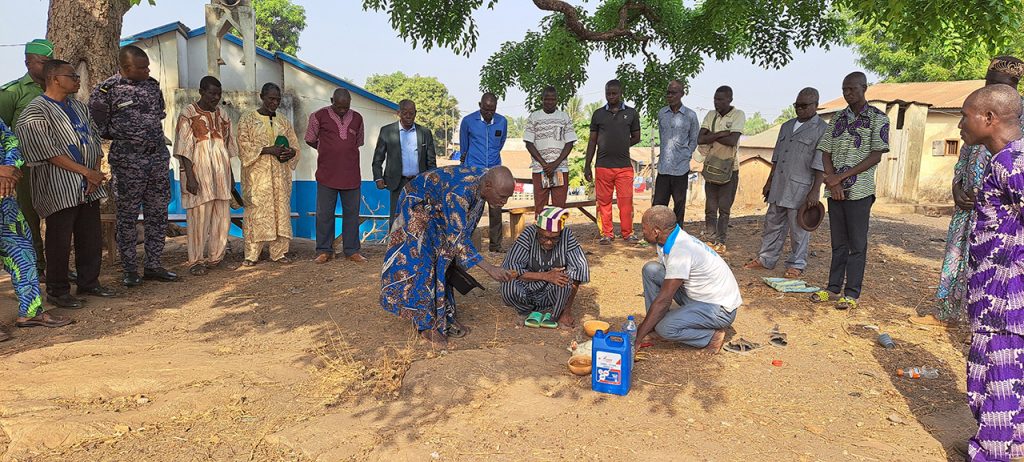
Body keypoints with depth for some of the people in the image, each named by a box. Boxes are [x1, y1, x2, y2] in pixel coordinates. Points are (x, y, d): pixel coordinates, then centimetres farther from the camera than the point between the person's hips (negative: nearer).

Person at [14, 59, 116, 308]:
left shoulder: (79, 107, 15)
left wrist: (95, 173, -3)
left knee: (91, 237, 11)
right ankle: (57, 291, 12)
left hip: (88, 186, 7)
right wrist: (86, 172, -16)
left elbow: (95, 140, 12)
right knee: (60, 241, 0)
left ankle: (89, 282, 24)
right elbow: (49, 152, -16)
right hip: (59, 189, -7)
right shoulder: (35, 112, -9)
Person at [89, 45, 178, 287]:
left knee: (158, 214, 8)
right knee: (127, 216, 2)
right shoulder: (106, 90, -8)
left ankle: (153, 265, 18)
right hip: (128, 161, -5)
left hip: (159, 157, 5)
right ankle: (130, 270, 11)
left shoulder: (152, 85, 9)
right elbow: (98, 126, -4)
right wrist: (125, 136, 1)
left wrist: (155, 137, 11)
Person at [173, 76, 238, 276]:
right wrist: (190, 176, -16)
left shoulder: (222, 115, 13)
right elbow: (184, 148, -8)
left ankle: (215, 257, 18)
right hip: (199, 170, -5)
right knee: (199, 216, -3)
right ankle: (196, 261, 6)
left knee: (222, 215, 6)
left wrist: (230, 175, 16)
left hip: (221, 169, 5)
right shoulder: (188, 113, -3)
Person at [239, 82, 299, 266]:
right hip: (256, 174, -4)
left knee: (280, 209, 2)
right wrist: (270, 150, -19)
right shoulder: (247, 119, 2)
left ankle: (278, 252, 7)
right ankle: (251, 255, -1)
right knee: (256, 211, -6)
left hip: (280, 174, 4)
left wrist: (290, 152, -12)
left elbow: (294, 146, 13)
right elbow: (244, 146, -7)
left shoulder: (283, 122, 14)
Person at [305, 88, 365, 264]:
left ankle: (352, 250, 14)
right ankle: (324, 251, 13)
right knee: (324, 214, 3)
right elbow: (310, 140, 9)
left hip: (351, 175, 2)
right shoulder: (319, 116, -1)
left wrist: (345, 152, 12)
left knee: (352, 213, 6)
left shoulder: (357, 118, 8)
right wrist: (327, 150, 12)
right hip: (327, 175, -2)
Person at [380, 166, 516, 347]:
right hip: (417, 206, -8)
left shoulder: (482, 183, -14)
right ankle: (427, 323, -6)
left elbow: (467, 226, 1)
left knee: (444, 261, 5)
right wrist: (489, 268, -38)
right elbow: (457, 237, -37)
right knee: (423, 263, -13)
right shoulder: (460, 192, -39)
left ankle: (445, 316, 11)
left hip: (437, 210, 8)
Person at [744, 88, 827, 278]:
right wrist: (769, 182, 17)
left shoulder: (821, 130, -7)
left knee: (799, 230, 2)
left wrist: (815, 191, -17)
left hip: (801, 189, -7)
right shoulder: (787, 126, 15)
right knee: (772, 223, 12)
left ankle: (796, 265, 14)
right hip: (779, 185, 7)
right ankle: (765, 259, 22)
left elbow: (820, 165, -12)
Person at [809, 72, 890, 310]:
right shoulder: (837, 119, 12)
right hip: (835, 190, 4)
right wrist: (832, 181, -7)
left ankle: (852, 293, 5)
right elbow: (826, 152, 8)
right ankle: (833, 287, 18)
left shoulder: (878, 118, -1)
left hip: (859, 190, -4)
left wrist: (842, 177, -13)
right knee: (838, 243, 11)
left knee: (857, 244, 0)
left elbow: (876, 156, -9)